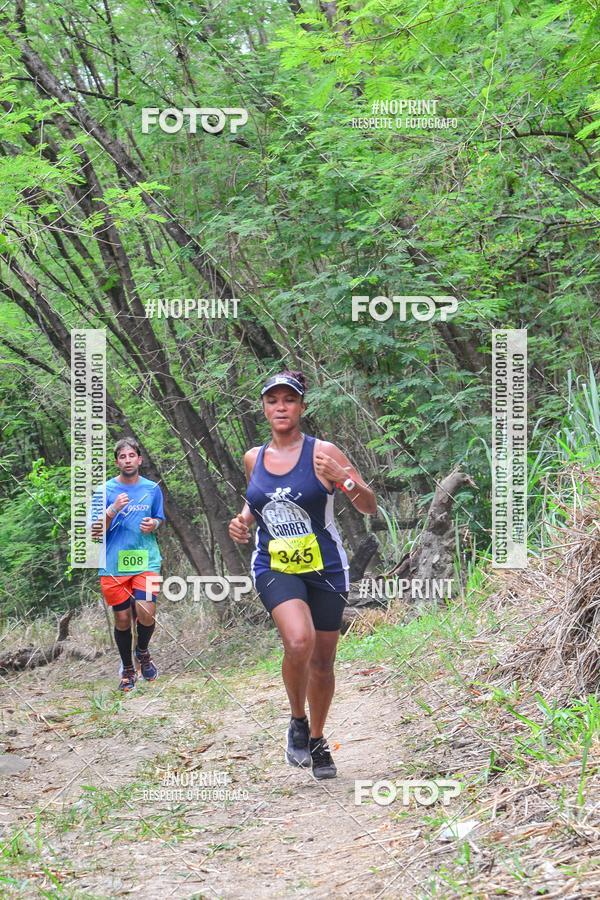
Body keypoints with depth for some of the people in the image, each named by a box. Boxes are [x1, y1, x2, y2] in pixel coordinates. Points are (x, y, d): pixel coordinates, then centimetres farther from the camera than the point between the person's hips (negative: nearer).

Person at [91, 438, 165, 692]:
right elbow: (95, 531, -3)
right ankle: (127, 669, 25)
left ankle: (142, 652, 17)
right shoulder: (105, 490, -1)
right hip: (114, 564, -1)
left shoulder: (152, 489, 6)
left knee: (146, 614, -15)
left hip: (146, 561, 1)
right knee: (122, 619, 4)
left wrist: (153, 525, -5)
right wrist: (113, 510, -20)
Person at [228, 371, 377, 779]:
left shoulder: (322, 453, -8)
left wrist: (344, 480, -27)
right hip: (274, 567, 1)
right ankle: (297, 721, -1)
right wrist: (243, 520, 3)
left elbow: (371, 508, -8)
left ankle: (317, 741, 34)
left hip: (325, 569, -1)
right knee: (299, 641, -26)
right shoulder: (254, 458, 4)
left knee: (322, 661, 9)